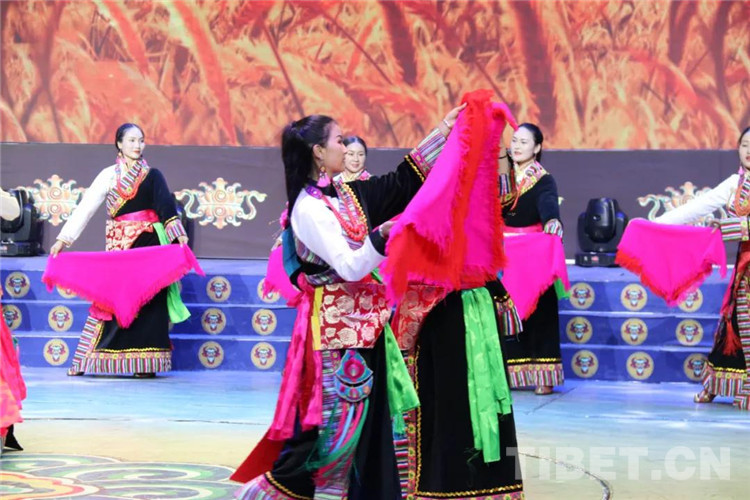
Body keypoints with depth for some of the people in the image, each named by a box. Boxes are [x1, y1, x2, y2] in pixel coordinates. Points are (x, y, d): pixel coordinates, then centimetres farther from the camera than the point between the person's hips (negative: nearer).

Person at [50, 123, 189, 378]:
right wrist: (63, 238, -4)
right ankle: (88, 361, 5)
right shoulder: (109, 175, 6)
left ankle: (146, 362, -1)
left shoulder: (152, 176, 7)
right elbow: (85, 208, 2)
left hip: (149, 244, 0)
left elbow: (166, 206, -6)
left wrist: (178, 233, -22)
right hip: (119, 245, 0)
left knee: (148, 299, -4)